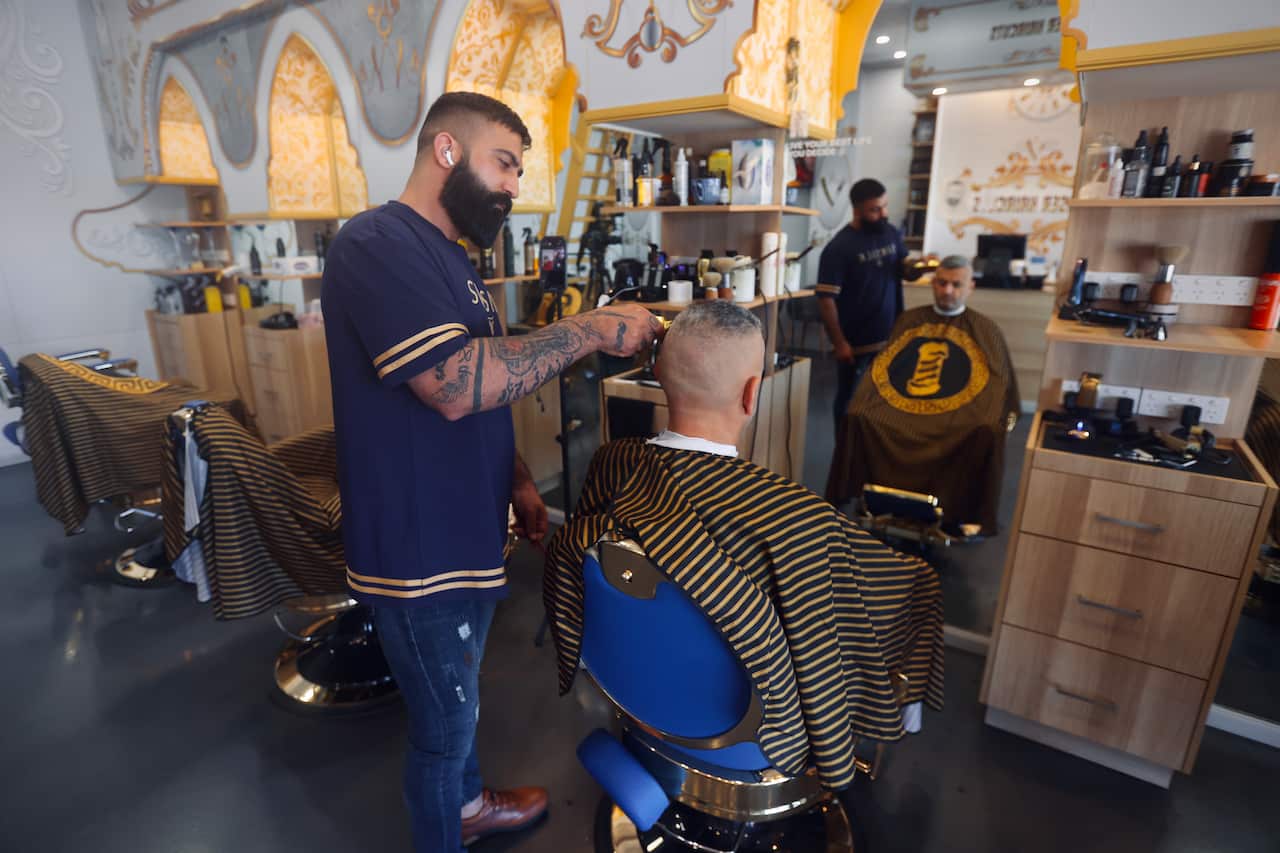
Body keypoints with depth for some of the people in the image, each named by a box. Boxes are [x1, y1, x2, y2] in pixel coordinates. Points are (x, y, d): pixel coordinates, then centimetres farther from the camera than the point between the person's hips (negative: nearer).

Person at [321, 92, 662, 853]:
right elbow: (455, 385, -32)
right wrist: (592, 329, -25)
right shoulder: (377, 242, -18)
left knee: (462, 699, 28)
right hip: (421, 549, -9)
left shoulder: (450, 258, 13)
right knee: (444, 725, 13)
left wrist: (517, 480, 10)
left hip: (466, 533, 9)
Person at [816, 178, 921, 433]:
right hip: (857, 344, -6)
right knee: (851, 403, 9)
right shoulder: (839, 247, -15)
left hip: (892, 338, 6)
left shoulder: (891, 233, 3)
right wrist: (839, 343, -18)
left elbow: (906, 271, 14)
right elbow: (826, 300, -17)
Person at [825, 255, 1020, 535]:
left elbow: (1001, 382, 14)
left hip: (959, 413, -1)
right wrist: (865, 400, 5)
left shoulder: (986, 330, 13)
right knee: (860, 416, -25)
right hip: (901, 407, 2)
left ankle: (965, 512, -16)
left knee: (986, 431, -34)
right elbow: (884, 367, 19)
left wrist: (1007, 416, -2)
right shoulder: (908, 320, 18)